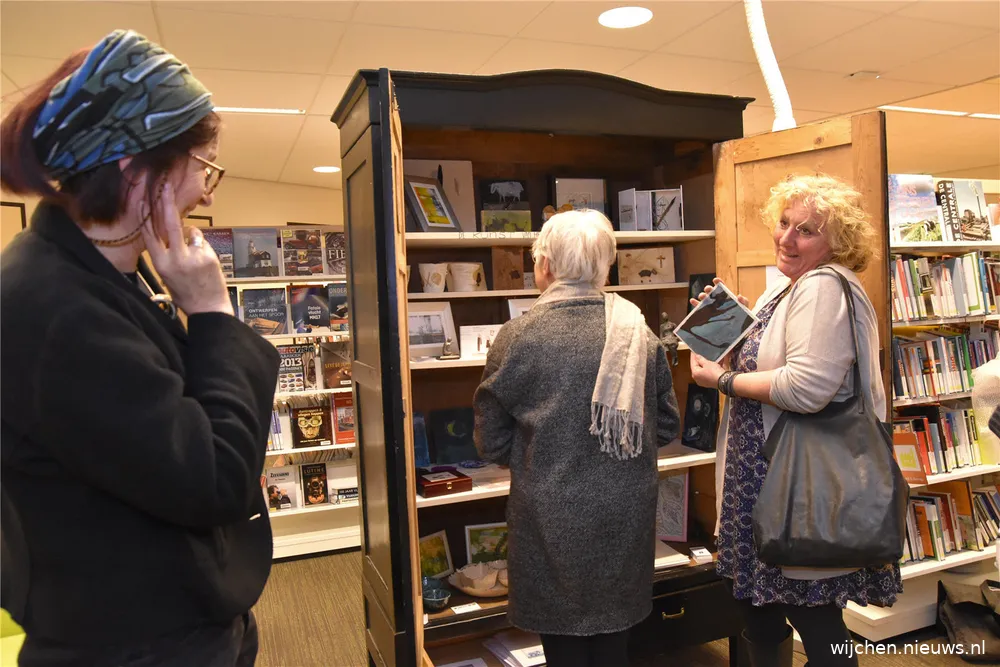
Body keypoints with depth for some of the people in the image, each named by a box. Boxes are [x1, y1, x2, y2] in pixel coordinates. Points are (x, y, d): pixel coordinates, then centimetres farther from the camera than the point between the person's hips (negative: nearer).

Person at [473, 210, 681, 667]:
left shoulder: (519, 336, -13)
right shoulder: (639, 332, -4)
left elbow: (490, 442, -7)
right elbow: (666, 427, 5)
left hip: (554, 522, -3)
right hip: (626, 517, 3)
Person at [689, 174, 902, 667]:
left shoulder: (823, 287, -18)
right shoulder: (786, 289, 13)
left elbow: (807, 386, -29)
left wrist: (722, 379, -18)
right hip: (768, 479, 10)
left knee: (814, 621, 6)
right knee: (760, 610, 21)